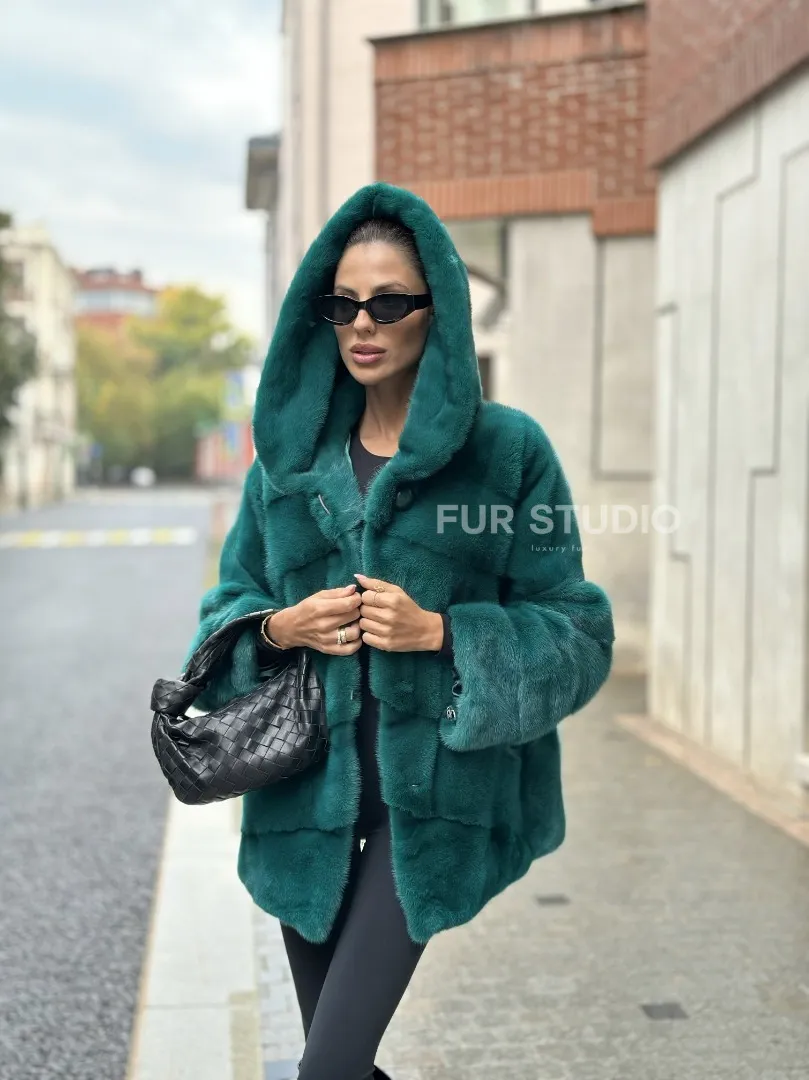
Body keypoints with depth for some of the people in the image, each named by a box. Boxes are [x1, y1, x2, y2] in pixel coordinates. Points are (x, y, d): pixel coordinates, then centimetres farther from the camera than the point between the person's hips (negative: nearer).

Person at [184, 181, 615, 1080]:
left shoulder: (508, 449, -5)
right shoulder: (289, 451, 6)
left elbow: (575, 633, -5)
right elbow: (227, 608, 12)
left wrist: (440, 631, -18)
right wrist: (279, 627, -10)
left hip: (431, 791, -4)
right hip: (304, 786, 4)